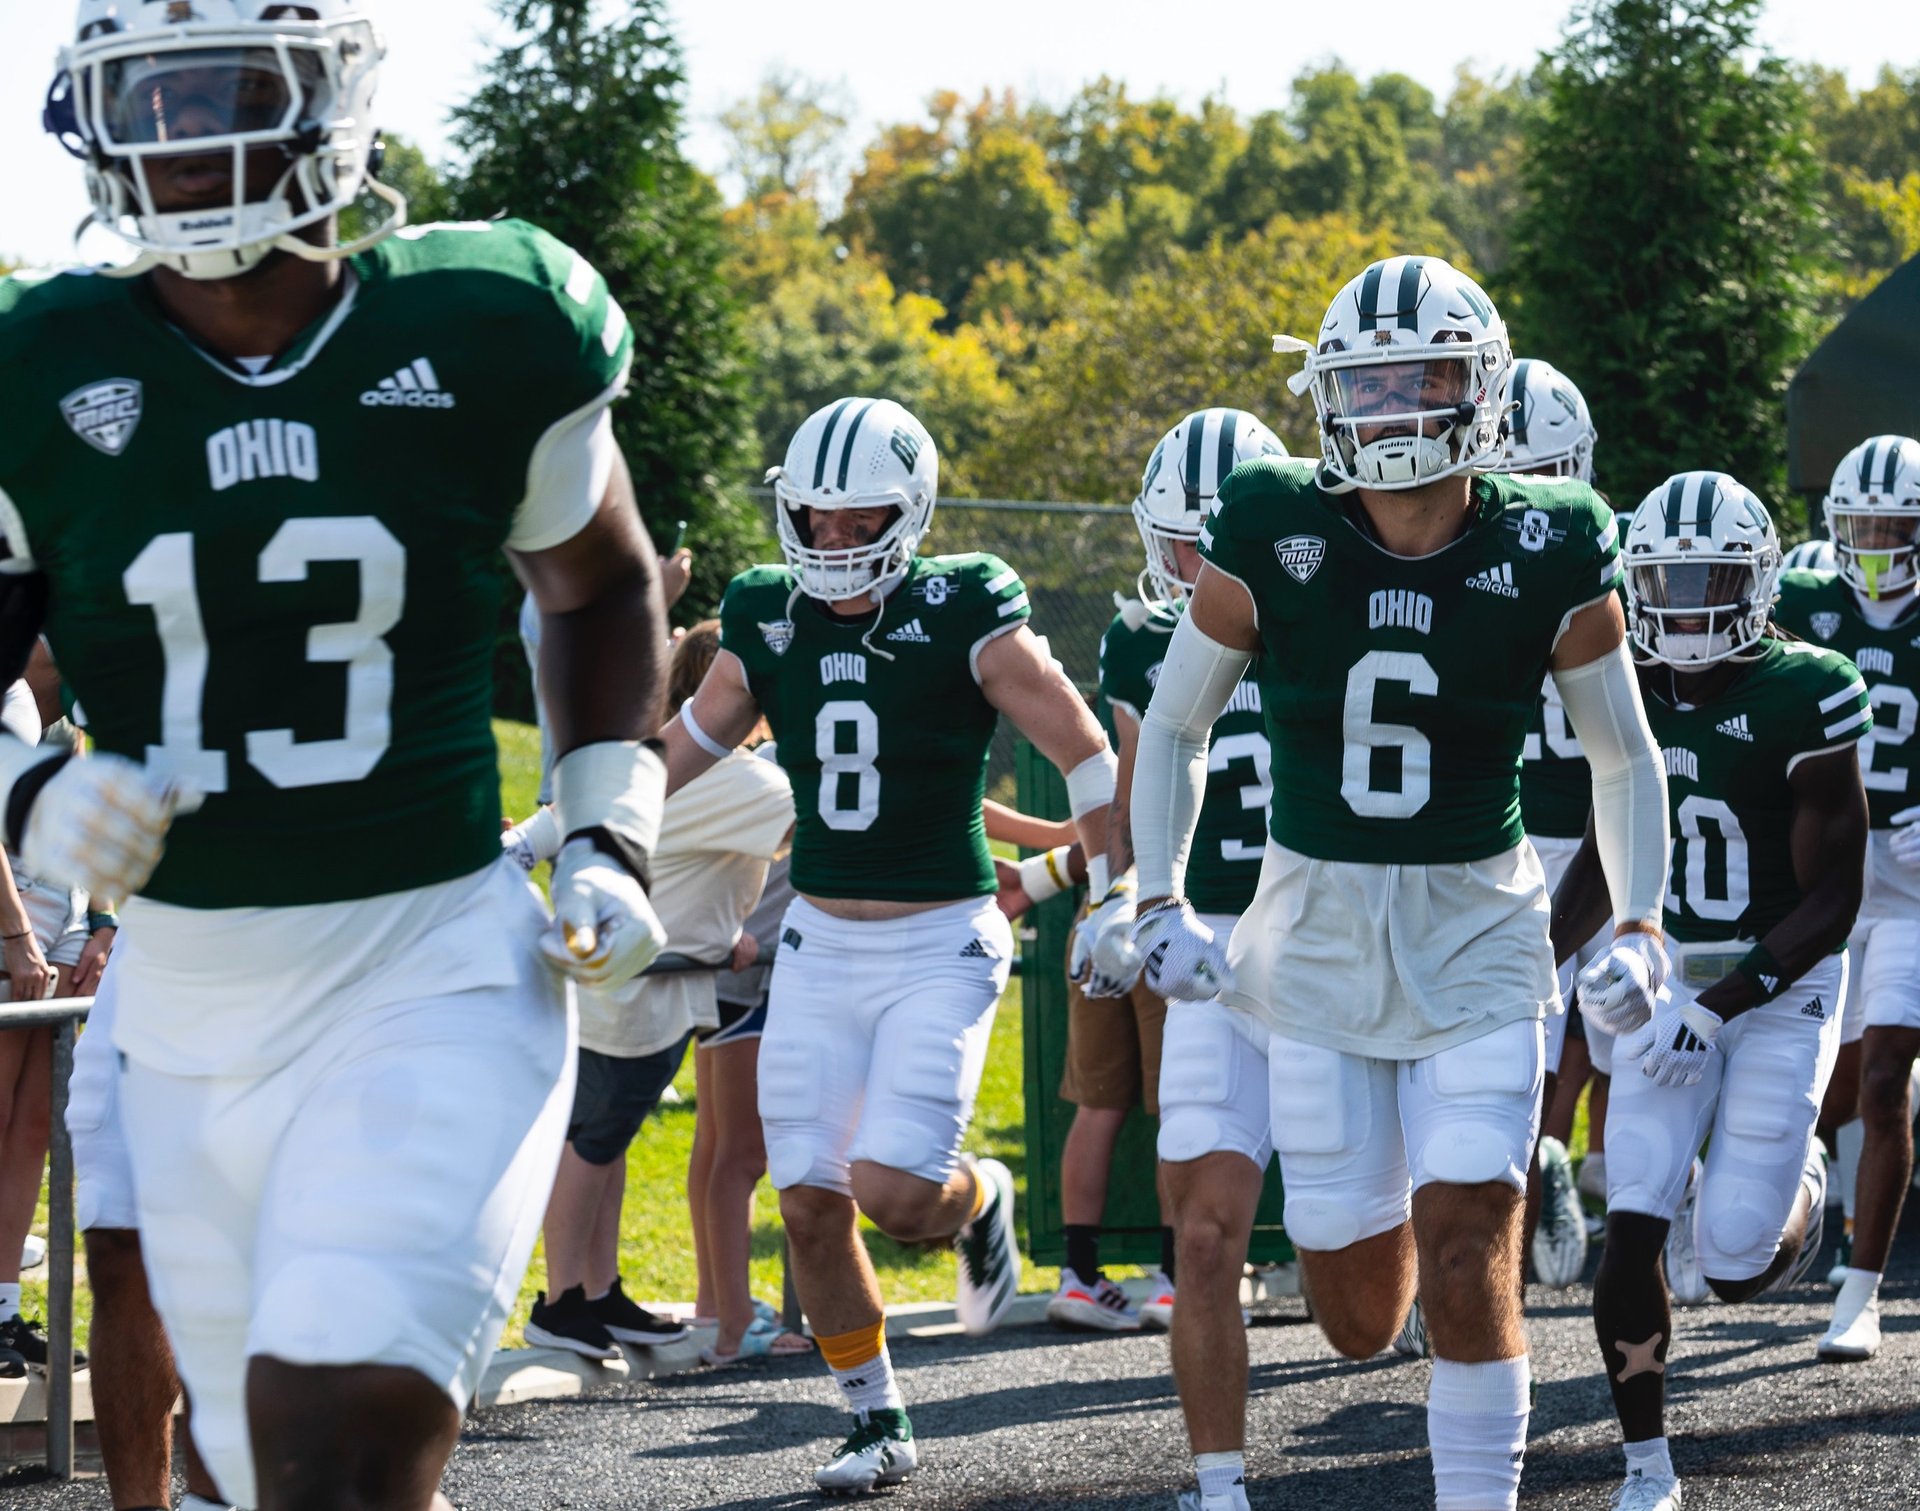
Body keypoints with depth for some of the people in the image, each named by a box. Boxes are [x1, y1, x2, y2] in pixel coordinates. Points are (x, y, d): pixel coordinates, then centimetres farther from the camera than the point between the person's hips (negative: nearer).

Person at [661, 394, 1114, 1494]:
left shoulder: (965, 618, -12)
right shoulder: (769, 622, 2)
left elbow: (1086, 755, -9)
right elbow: (685, 755, 17)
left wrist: (1121, 900, -12)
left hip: (941, 945, -5)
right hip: (820, 943, 5)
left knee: (893, 1189, -16)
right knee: (810, 1202, 0)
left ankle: (980, 1199, 21)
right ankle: (880, 1424, 17)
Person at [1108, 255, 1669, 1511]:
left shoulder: (1548, 558, -8)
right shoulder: (1275, 537, -8)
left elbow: (1625, 757, 7)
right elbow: (1175, 726, 7)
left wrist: (1641, 925, -3)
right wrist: (1161, 905, -1)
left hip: (1478, 945, -1)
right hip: (1316, 943, 1)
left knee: (1466, 1272, -14)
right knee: (1362, 1316, 4)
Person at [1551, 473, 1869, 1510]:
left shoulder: (1803, 698, -16)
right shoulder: (1629, 694, 0)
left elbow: (1832, 902, -15)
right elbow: (1604, 857, 14)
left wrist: (1722, 1004, -22)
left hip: (1782, 987, -4)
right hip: (1670, 977, 4)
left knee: (1735, 1267, -8)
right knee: (1629, 1236, -10)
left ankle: (1795, 1183, 29)